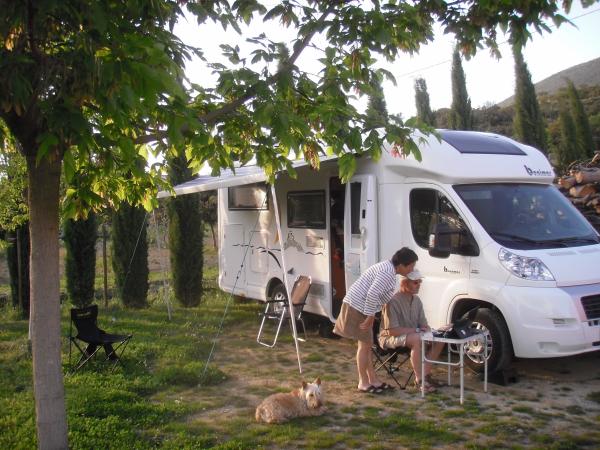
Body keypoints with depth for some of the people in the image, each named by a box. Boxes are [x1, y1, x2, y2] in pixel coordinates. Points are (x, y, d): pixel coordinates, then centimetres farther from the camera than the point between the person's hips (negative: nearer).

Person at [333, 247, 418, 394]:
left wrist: (371, 315, 17)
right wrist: (370, 316, -21)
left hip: (360, 306, 10)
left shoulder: (388, 268, 13)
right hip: (358, 306, -10)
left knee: (367, 344, 15)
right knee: (365, 344, -2)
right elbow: (372, 294, -29)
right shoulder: (387, 273, -21)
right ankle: (363, 383, 8)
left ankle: (373, 379, 23)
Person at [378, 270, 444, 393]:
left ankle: (426, 374, -4)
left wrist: (426, 329, -14)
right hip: (390, 338, -9)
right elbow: (392, 331, -26)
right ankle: (419, 379, -25)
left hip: (412, 335, 9)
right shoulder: (393, 301, -23)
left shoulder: (416, 300, 5)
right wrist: (416, 330, -23)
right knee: (417, 339, -36)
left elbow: (423, 323, 10)